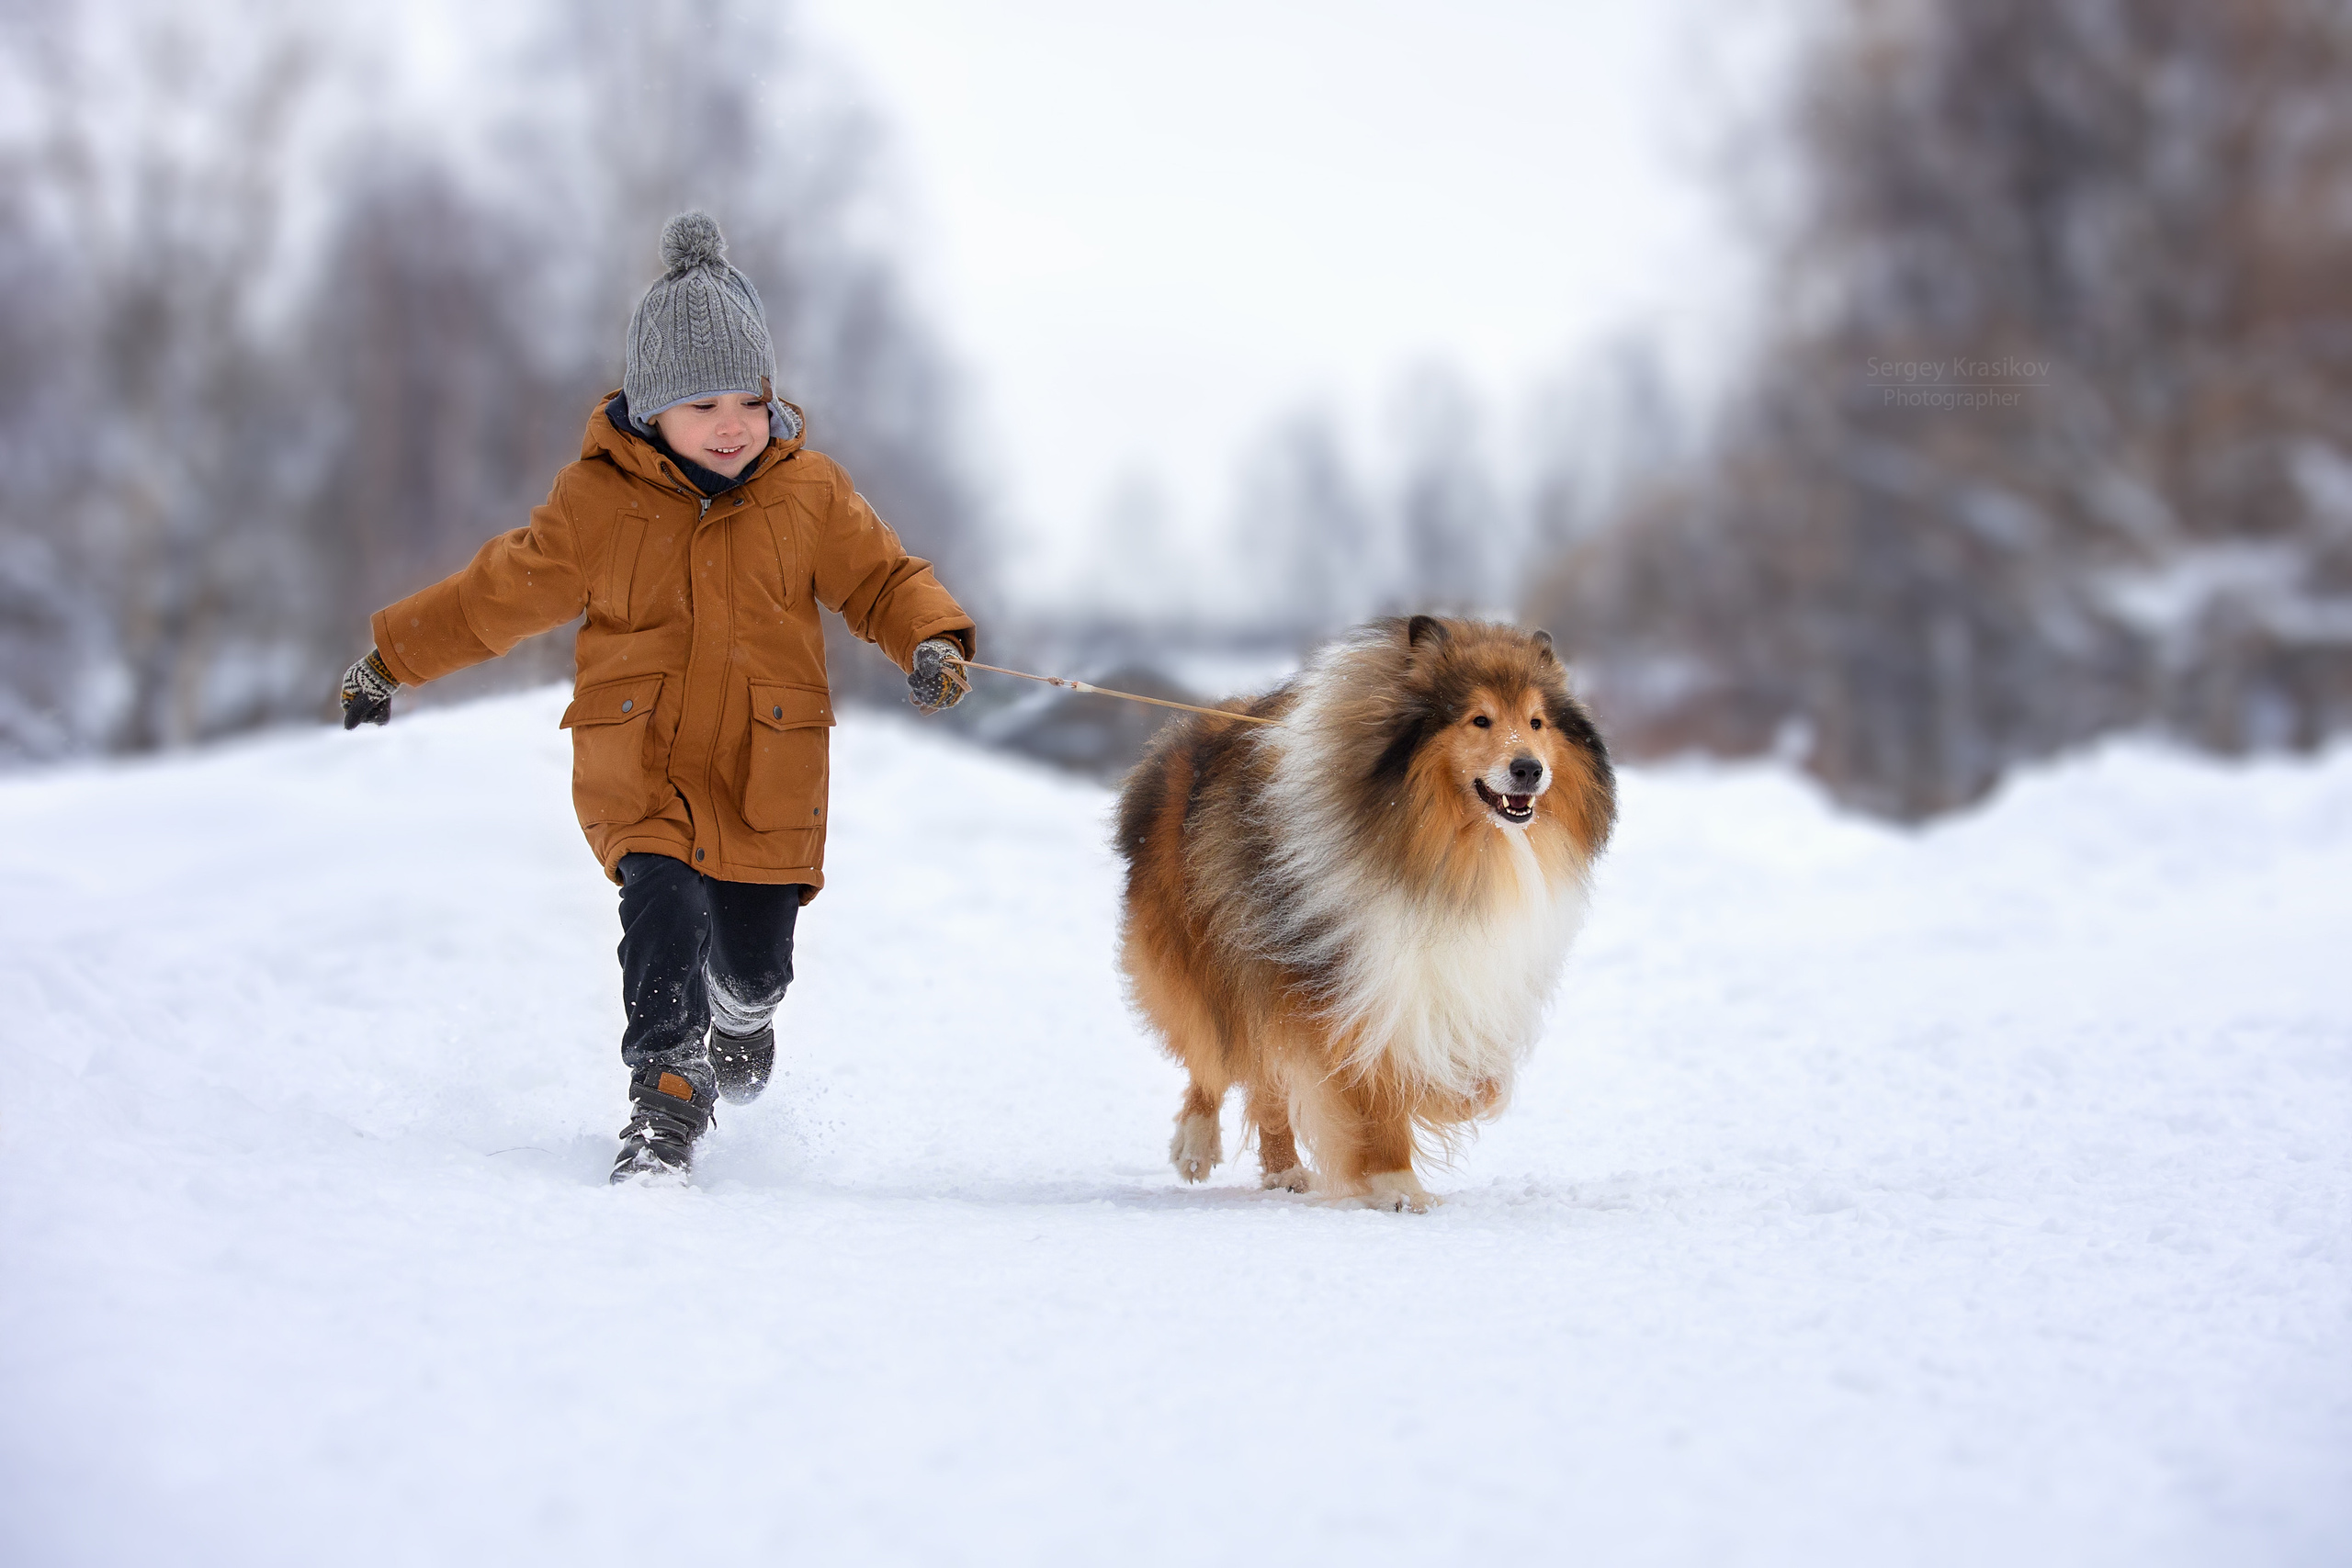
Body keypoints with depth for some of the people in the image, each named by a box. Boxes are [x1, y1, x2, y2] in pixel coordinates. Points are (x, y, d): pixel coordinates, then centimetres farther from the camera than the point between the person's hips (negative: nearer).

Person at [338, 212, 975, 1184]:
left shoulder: (809, 492, 1)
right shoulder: (597, 501, -2)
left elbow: (882, 578, 7)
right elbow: (504, 594, 9)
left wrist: (932, 641, -14)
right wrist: (393, 660, 13)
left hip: (766, 773, 1)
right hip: (640, 766, -1)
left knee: (754, 958, 6)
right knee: (666, 908, -25)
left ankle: (742, 1016, 44)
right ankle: (666, 1096, -15)